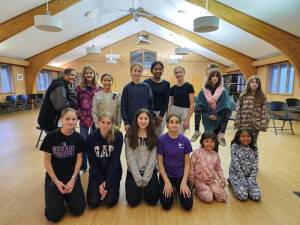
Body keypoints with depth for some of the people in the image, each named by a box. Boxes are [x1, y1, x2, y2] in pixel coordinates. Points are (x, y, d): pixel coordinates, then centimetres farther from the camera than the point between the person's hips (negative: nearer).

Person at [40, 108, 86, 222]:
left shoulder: (78, 138, -8)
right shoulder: (51, 137, -14)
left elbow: (79, 159, -3)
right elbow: (47, 160, -8)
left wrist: (73, 179, -12)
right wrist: (57, 181, -12)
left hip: (72, 176, 1)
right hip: (54, 176, -1)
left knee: (78, 210, -8)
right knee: (54, 215, -10)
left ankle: (67, 193, 20)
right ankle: (59, 194, 19)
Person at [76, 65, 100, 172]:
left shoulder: (99, 88, 1)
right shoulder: (79, 88, 2)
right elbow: (76, 104, 2)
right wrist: (81, 116, -7)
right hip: (84, 121, 0)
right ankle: (82, 167, 27)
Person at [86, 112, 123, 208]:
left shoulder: (118, 136, -17)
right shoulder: (91, 138, -12)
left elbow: (114, 161, -16)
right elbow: (93, 163, -7)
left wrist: (107, 183, -18)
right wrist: (100, 182, -13)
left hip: (113, 172, -1)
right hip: (96, 173, 2)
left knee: (110, 202, -13)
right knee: (93, 203, -9)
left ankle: (113, 187, 19)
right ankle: (97, 187, 22)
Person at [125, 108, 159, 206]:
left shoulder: (153, 137, 0)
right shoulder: (129, 137, -3)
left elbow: (152, 159, -6)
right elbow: (130, 159, -8)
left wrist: (145, 179, -13)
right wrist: (139, 179, -14)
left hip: (150, 172, 1)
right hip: (133, 172, 0)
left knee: (152, 200, -11)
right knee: (133, 200, -12)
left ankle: (145, 186, 20)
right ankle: (139, 186, 19)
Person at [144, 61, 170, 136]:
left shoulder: (166, 83, 5)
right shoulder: (146, 82, -2)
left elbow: (166, 101, 0)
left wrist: (161, 115, -9)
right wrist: (154, 115, -11)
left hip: (162, 113, 2)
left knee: (159, 135, 9)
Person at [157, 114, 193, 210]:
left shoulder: (185, 141, -9)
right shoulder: (162, 140, -13)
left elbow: (187, 163, -4)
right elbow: (160, 162, -9)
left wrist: (184, 182, -12)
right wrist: (167, 182, -13)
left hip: (180, 175, 1)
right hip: (166, 175, -1)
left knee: (188, 205, -9)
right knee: (166, 204, -12)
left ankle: (178, 189, 20)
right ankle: (169, 188, 18)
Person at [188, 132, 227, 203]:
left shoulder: (215, 155, 2)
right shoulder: (197, 153, -11)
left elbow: (218, 169, 11)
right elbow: (192, 168, -7)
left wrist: (223, 179, -3)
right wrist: (191, 183, -5)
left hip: (213, 180, 4)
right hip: (200, 180, -4)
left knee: (223, 197, -6)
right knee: (208, 198, -17)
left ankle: (210, 190, 17)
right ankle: (198, 189, 10)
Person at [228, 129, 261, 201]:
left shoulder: (254, 149, 2)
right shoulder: (235, 147, -9)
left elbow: (255, 166, -2)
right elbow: (236, 164, -14)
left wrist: (251, 179, -14)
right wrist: (243, 179, -16)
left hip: (249, 175, 4)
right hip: (236, 174, -3)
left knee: (257, 196, -17)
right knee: (243, 196, -22)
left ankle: (244, 185, 12)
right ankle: (232, 182, 7)